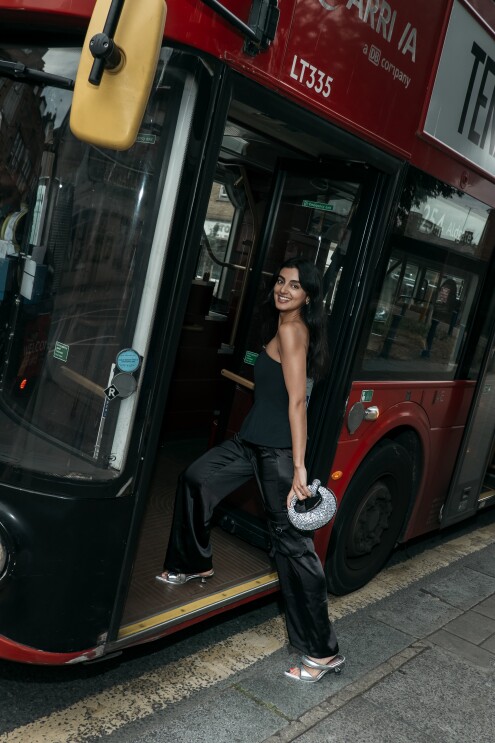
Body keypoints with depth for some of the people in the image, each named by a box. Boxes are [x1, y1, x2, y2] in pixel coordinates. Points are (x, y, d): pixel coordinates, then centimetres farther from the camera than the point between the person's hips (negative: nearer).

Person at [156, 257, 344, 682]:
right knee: (195, 480, 21)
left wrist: (298, 468, -25)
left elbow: (297, 401, -21)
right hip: (253, 440, 10)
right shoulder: (287, 327, 13)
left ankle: (323, 652, 3)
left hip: (277, 450, -10)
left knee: (292, 542, -6)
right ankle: (194, 565, 41)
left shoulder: (291, 329, -14)